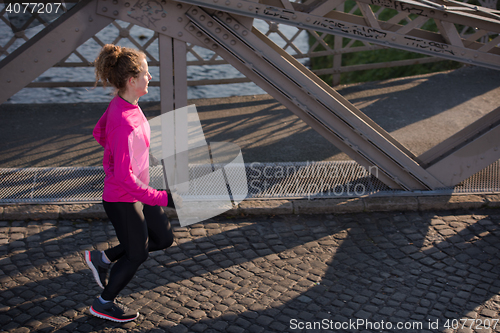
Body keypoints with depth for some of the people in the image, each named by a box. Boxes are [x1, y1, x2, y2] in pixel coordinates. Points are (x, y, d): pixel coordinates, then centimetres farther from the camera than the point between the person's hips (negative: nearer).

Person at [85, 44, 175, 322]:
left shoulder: (122, 104, -3)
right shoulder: (124, 122, -32)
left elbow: (99, 133, 15)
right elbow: (125, 176, -31)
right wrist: (162, 199, -27)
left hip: (138, 190, 9)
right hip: (123, 199, -9)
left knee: (164, 239, 19)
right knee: (137, 254, 10)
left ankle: (103, 259, 31)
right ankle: (105, 304, 32)